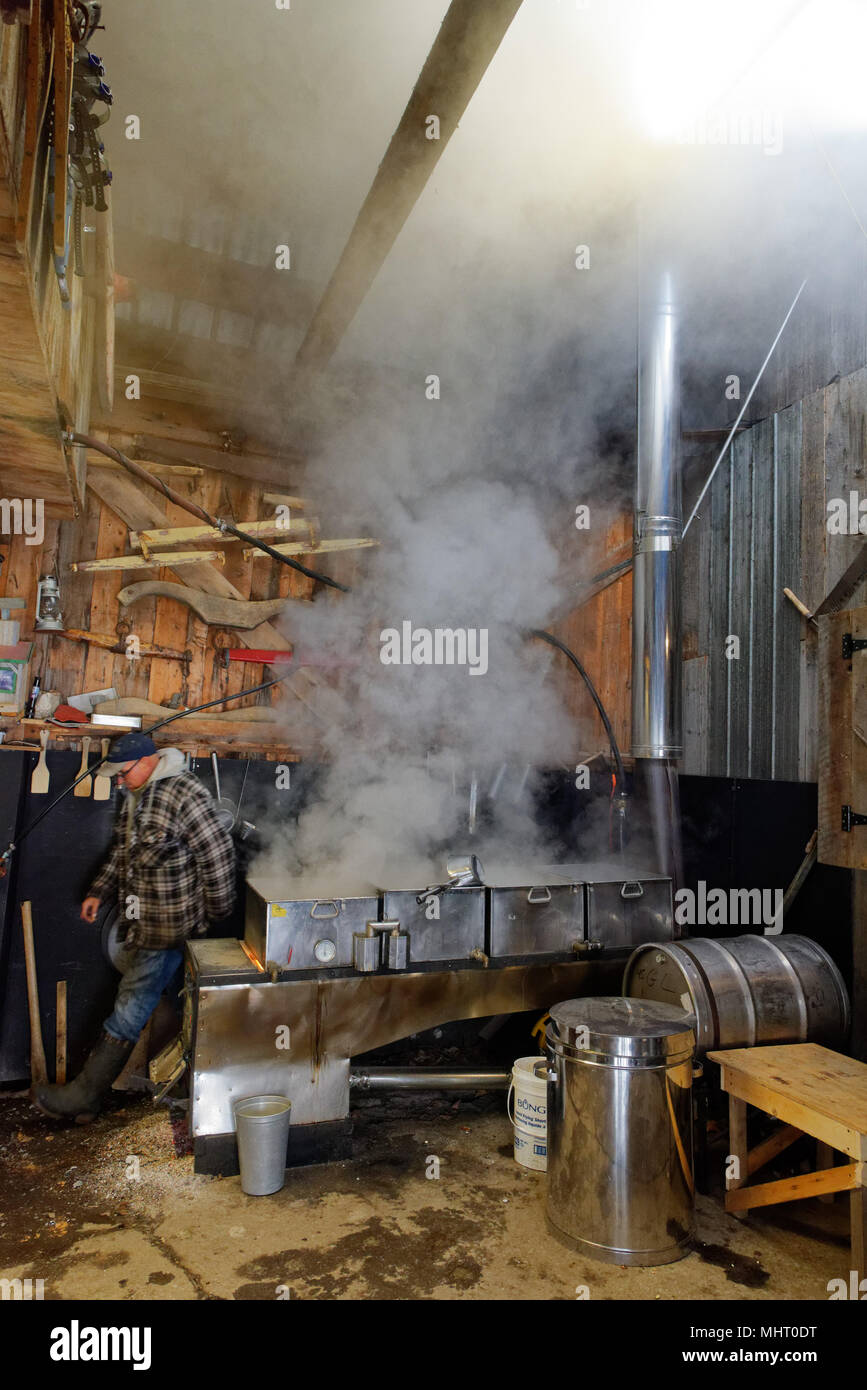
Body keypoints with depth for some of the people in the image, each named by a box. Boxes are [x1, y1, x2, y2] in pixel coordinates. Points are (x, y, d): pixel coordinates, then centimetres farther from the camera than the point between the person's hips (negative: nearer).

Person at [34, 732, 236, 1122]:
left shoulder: (185, 795, -21)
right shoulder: (134, 797, 10)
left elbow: (218, 856, -20)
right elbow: (122, 852, 23)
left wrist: (215, 913, -12)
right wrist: (99, 891, 14)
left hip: (170, 925, -9)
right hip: (142, 921, 9)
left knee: (132, 1006, -2)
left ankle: (84, 1096, 6)